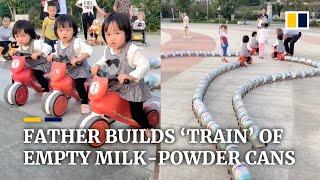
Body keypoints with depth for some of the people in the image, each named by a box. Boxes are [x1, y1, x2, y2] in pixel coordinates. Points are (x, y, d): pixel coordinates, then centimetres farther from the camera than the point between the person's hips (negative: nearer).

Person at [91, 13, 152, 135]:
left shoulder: (132, 50, -26)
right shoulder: (108, 49, -1)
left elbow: (144, 65, -31)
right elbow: (104, 61, 19)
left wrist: (130, 76, -41)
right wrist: (97, 66, -1)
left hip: (132, 88, -6)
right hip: (113, 87, 6)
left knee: (136, 114, 2)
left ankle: (147, 129, 27)